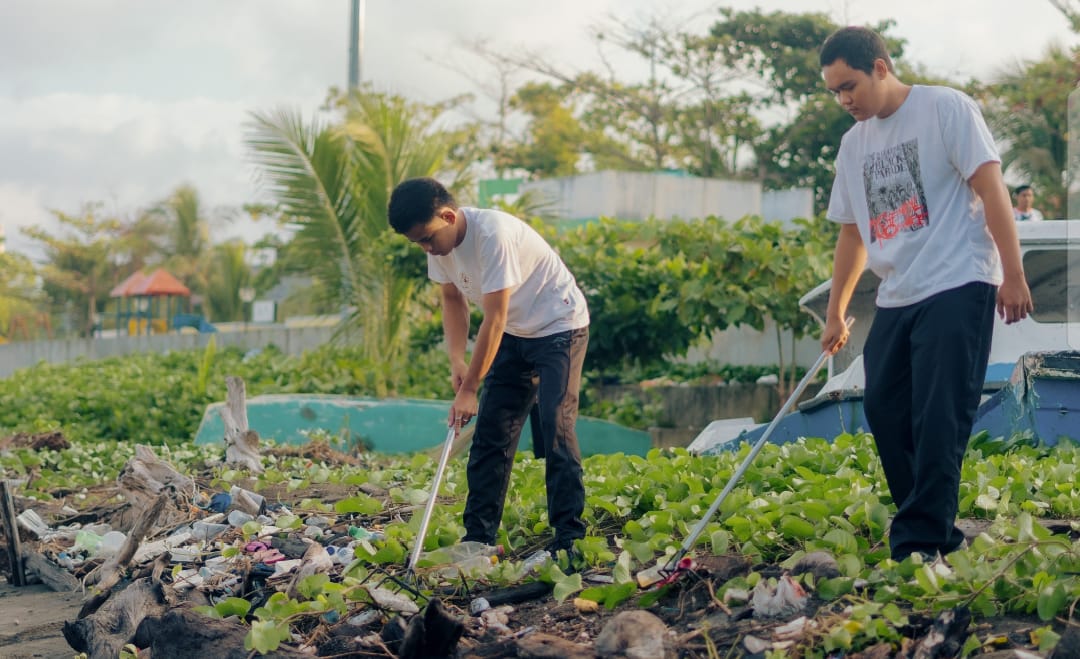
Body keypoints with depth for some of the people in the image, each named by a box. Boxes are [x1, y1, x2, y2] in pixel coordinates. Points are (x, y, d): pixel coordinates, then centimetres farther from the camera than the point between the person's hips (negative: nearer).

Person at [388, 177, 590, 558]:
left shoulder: (493, 234, -31)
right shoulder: (439, 242, -7)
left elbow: (494, 319, -29)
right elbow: (453, 300, 7)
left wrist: (469, 388, -26)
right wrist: (457, 361, -8)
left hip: (559, 328, -8)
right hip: (514, 334, 8)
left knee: (555, 428, -16)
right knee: (490, 433, 3)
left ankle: (569, 538, -12)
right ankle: (478, 538, 8)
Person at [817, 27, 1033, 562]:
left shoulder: (945, 108, -3)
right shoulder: (854, 144, 15)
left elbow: (989, 186, -8)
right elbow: (852, 233, 22)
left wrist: (1013, 274, -14)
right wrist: (835, 314, 24)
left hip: (957, 287, -7)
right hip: (895, 298, 7)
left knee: (937, 422, -11)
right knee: (884, 411, 6)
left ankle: (919, 547, -8)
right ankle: (937, 530, 19)